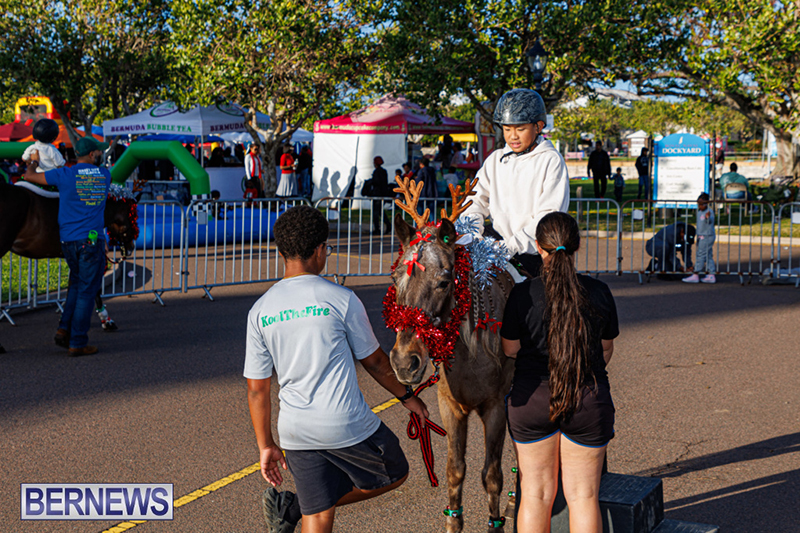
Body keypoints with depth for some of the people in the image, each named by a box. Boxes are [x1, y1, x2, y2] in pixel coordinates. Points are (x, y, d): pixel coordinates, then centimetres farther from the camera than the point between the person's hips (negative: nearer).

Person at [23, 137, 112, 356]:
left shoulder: (65, 175, -2)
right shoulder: (105, 175, 3)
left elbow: (29, 176, 5)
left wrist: (34, 161, 28)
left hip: (68, 240, 2)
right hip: (91, 240, -2)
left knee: (77, 283, 23)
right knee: (86, 291, 2)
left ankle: (64, 329, 14)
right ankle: (78, 343, 3)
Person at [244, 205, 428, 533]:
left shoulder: (260, 310, 3)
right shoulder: (341, 299, -8)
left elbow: (257, 389, 5)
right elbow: (374, 361, 3)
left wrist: (266, 446, 15)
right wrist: (406, 396, 20)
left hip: (295, 430, 5)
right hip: (347, 424, -4)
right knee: (395, 475, 18)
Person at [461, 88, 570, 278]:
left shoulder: (551, 161, 1)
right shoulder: (495, 160, 19)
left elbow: (549, 216, -9)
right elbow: (477, 199, 12)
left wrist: (512, 245, -20)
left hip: (534, 256, -3)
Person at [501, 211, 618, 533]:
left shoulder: (522, 295, -11)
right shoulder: (599, 293, -5)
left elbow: (510, 350, -2)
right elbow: (606, 351, 6)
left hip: (531, 400, -1)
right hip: (589, 401, 1)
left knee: (536, 494, 11)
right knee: (583, 495, 10)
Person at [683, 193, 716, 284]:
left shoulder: (709, 212, -16)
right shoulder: (699, 212, 11)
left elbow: (710, 221, -37)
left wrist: (708, 217, -59)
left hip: (707, 236, -9)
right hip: (701, 237, 9)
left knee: (701, 255, -8)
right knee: (708, 256, 10)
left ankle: (695, 276, -6)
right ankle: (711, 276, 13)